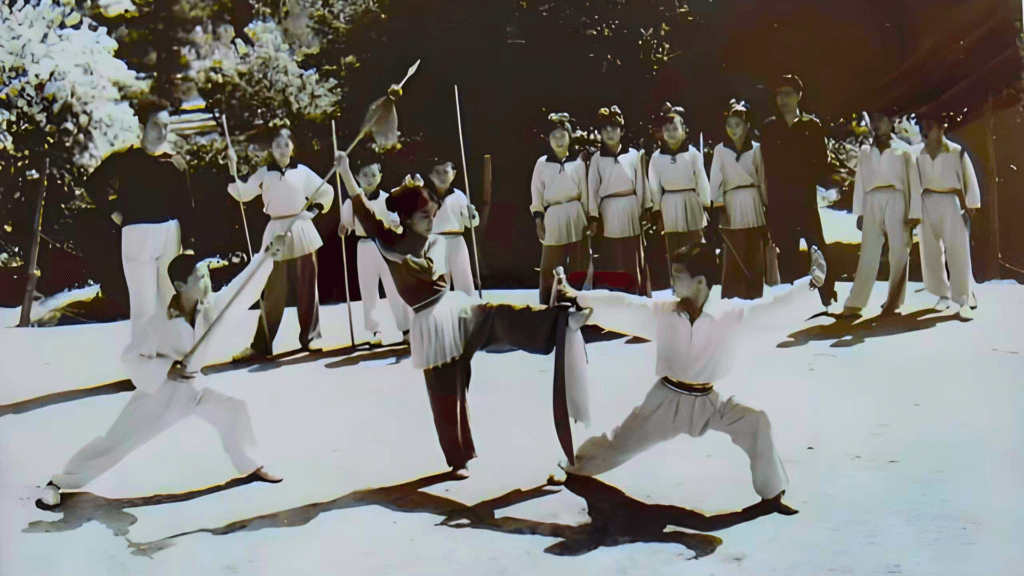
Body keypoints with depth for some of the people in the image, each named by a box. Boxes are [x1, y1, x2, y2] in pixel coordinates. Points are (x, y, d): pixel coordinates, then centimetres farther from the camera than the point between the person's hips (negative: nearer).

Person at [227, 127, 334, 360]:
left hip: (302, 232, 1)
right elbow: (242, 194, -7)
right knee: (273, 291, 0)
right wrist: (232, 169, -16)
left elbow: (327, 192, 13)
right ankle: (261, 345, 4)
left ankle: (309, 337, 16)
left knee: (306, 287, 4)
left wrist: (314, 211, 2)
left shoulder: (302, 172, 4)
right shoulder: (263, 174, 2)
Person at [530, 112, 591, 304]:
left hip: (575, 216, 1)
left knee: (579, 266, 4)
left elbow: (585, 194, 10)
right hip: (552, 217, -1)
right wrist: (538, 220, -1)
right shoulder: (542, 163, 4)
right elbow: (536, 194, 5)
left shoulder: (578, 163, 5)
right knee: (550, 268, 0)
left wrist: (589, 220, 8)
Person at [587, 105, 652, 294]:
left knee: (632, 255, 5)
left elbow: (641, 183, 7)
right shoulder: (597, 158, 2)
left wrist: (646, 208, 9)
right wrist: (593, 217, -2)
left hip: (630, 207, 1)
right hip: (609, 209, -1)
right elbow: (592, 188, 2)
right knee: (612, 257, -1)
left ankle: (634, 292, 13)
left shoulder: (634, 155, 2)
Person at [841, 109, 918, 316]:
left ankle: (893, 301, 6)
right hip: (872, 204, 2)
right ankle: (855, 303, -6)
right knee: (868, 254, -2)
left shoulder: (903, 150, 6)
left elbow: (913, 182, 2)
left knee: (898, 253, -2)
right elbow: (859, 183, 10)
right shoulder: (865, 150, 14)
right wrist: (859, 213, 3)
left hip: (896, 202, -2)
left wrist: (914, 212, -5)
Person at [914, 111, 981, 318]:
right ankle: (944, 294, 18)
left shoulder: (956, 151, -1)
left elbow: (969, 179, 2)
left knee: (958, 252, -7)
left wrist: (970, 206, -2)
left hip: (950, 204, -3)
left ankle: (964, 299, -5)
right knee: (931, 253, 5)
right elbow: (915, 182, 5)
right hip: (927, 205, 3)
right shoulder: (919, 154, 4)